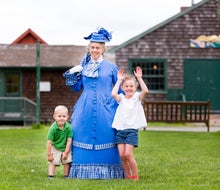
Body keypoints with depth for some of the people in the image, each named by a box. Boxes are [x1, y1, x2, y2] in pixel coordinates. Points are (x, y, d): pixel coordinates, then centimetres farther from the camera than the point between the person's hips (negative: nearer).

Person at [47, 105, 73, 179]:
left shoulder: (68, 127, -19)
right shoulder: (53, 128, -25)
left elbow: (69, 141, -12)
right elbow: (49, 142, -20)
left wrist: (66, 152, -11)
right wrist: (49, 154, -18)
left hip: (65, 148, 2)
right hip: (55, 148, -2)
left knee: (67, 161, 2)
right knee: (53, 162, -9)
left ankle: (66, 176, 15)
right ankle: (50, 176, -8)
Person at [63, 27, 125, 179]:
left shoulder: (111, 67, 3)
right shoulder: (84, 67, 10)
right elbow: (77, 87, 15)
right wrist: (72, 76, -3)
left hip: (105, 109, -2)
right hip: (85, 109, 3)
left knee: (105, 137, -4)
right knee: (84, 137, 1)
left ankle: (107, 172, 3)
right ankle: (83, 171, 8)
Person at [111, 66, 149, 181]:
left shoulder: (137, 97, 5)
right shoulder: (121, 98, 9)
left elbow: (145, 91, -15)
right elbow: (113, 94, -12)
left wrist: (139, 78, -13)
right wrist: (119, 80, -6)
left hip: (132, 130, -3)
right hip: (120, 129, 3)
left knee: (128, 154, -14)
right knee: (122, 155, -3)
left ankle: (135, 176, -1)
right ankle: (128, 176, 12)